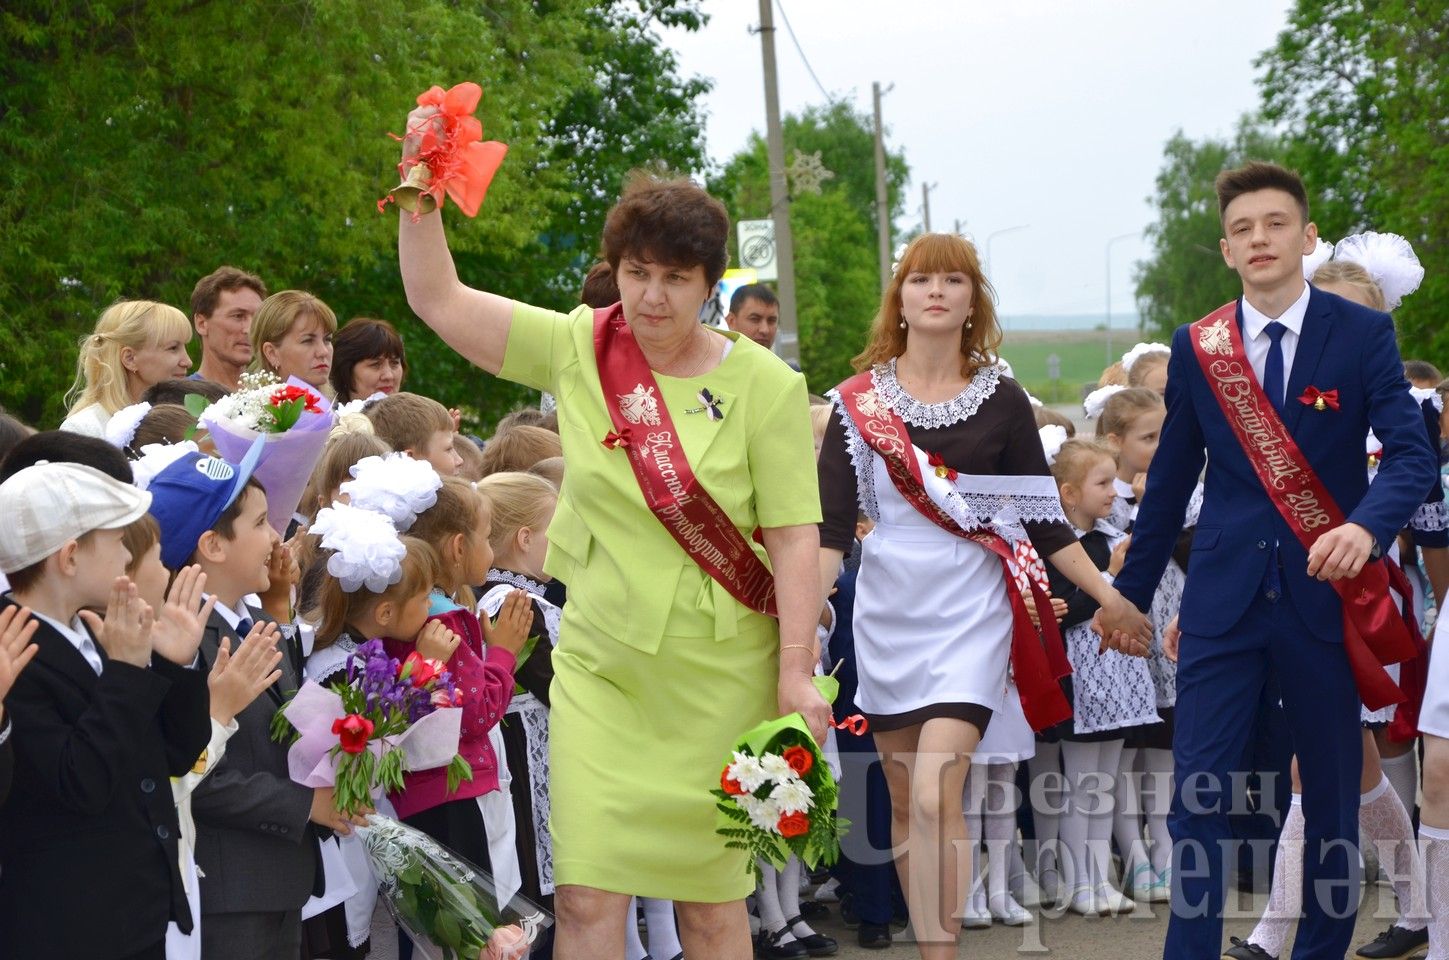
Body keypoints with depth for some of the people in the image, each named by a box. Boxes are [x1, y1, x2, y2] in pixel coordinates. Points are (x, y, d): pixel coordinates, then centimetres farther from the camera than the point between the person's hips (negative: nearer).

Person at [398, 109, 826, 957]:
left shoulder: (764, 385, -6)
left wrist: (797, 675, -13)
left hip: (719, 675, -2)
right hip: (599, 665, 2)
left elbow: (794, 537, -8)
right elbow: (438, 299, 1)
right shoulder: (576, 350, 1)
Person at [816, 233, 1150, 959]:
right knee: (904, 803, 9)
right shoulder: (859, 400, 2)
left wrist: (1110, 595, 0)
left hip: (970, 613, -2)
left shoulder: (1002, 401, 2)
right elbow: (830, 524, -2)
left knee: (935, 796, -17)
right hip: (886, 612, 2)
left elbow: (1043, 520, 6)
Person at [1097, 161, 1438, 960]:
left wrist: (1367, 527, -32)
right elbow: (1170, 479, 12)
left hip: (1324, 591, -1)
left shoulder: (1363, 335, -2)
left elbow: (1412, 453, -12)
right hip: (1223, 596, 1)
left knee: (1332, 789, 8)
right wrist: (1130, 592, 16)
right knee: (1196, 788, -6)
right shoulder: (1195, 348, 5)